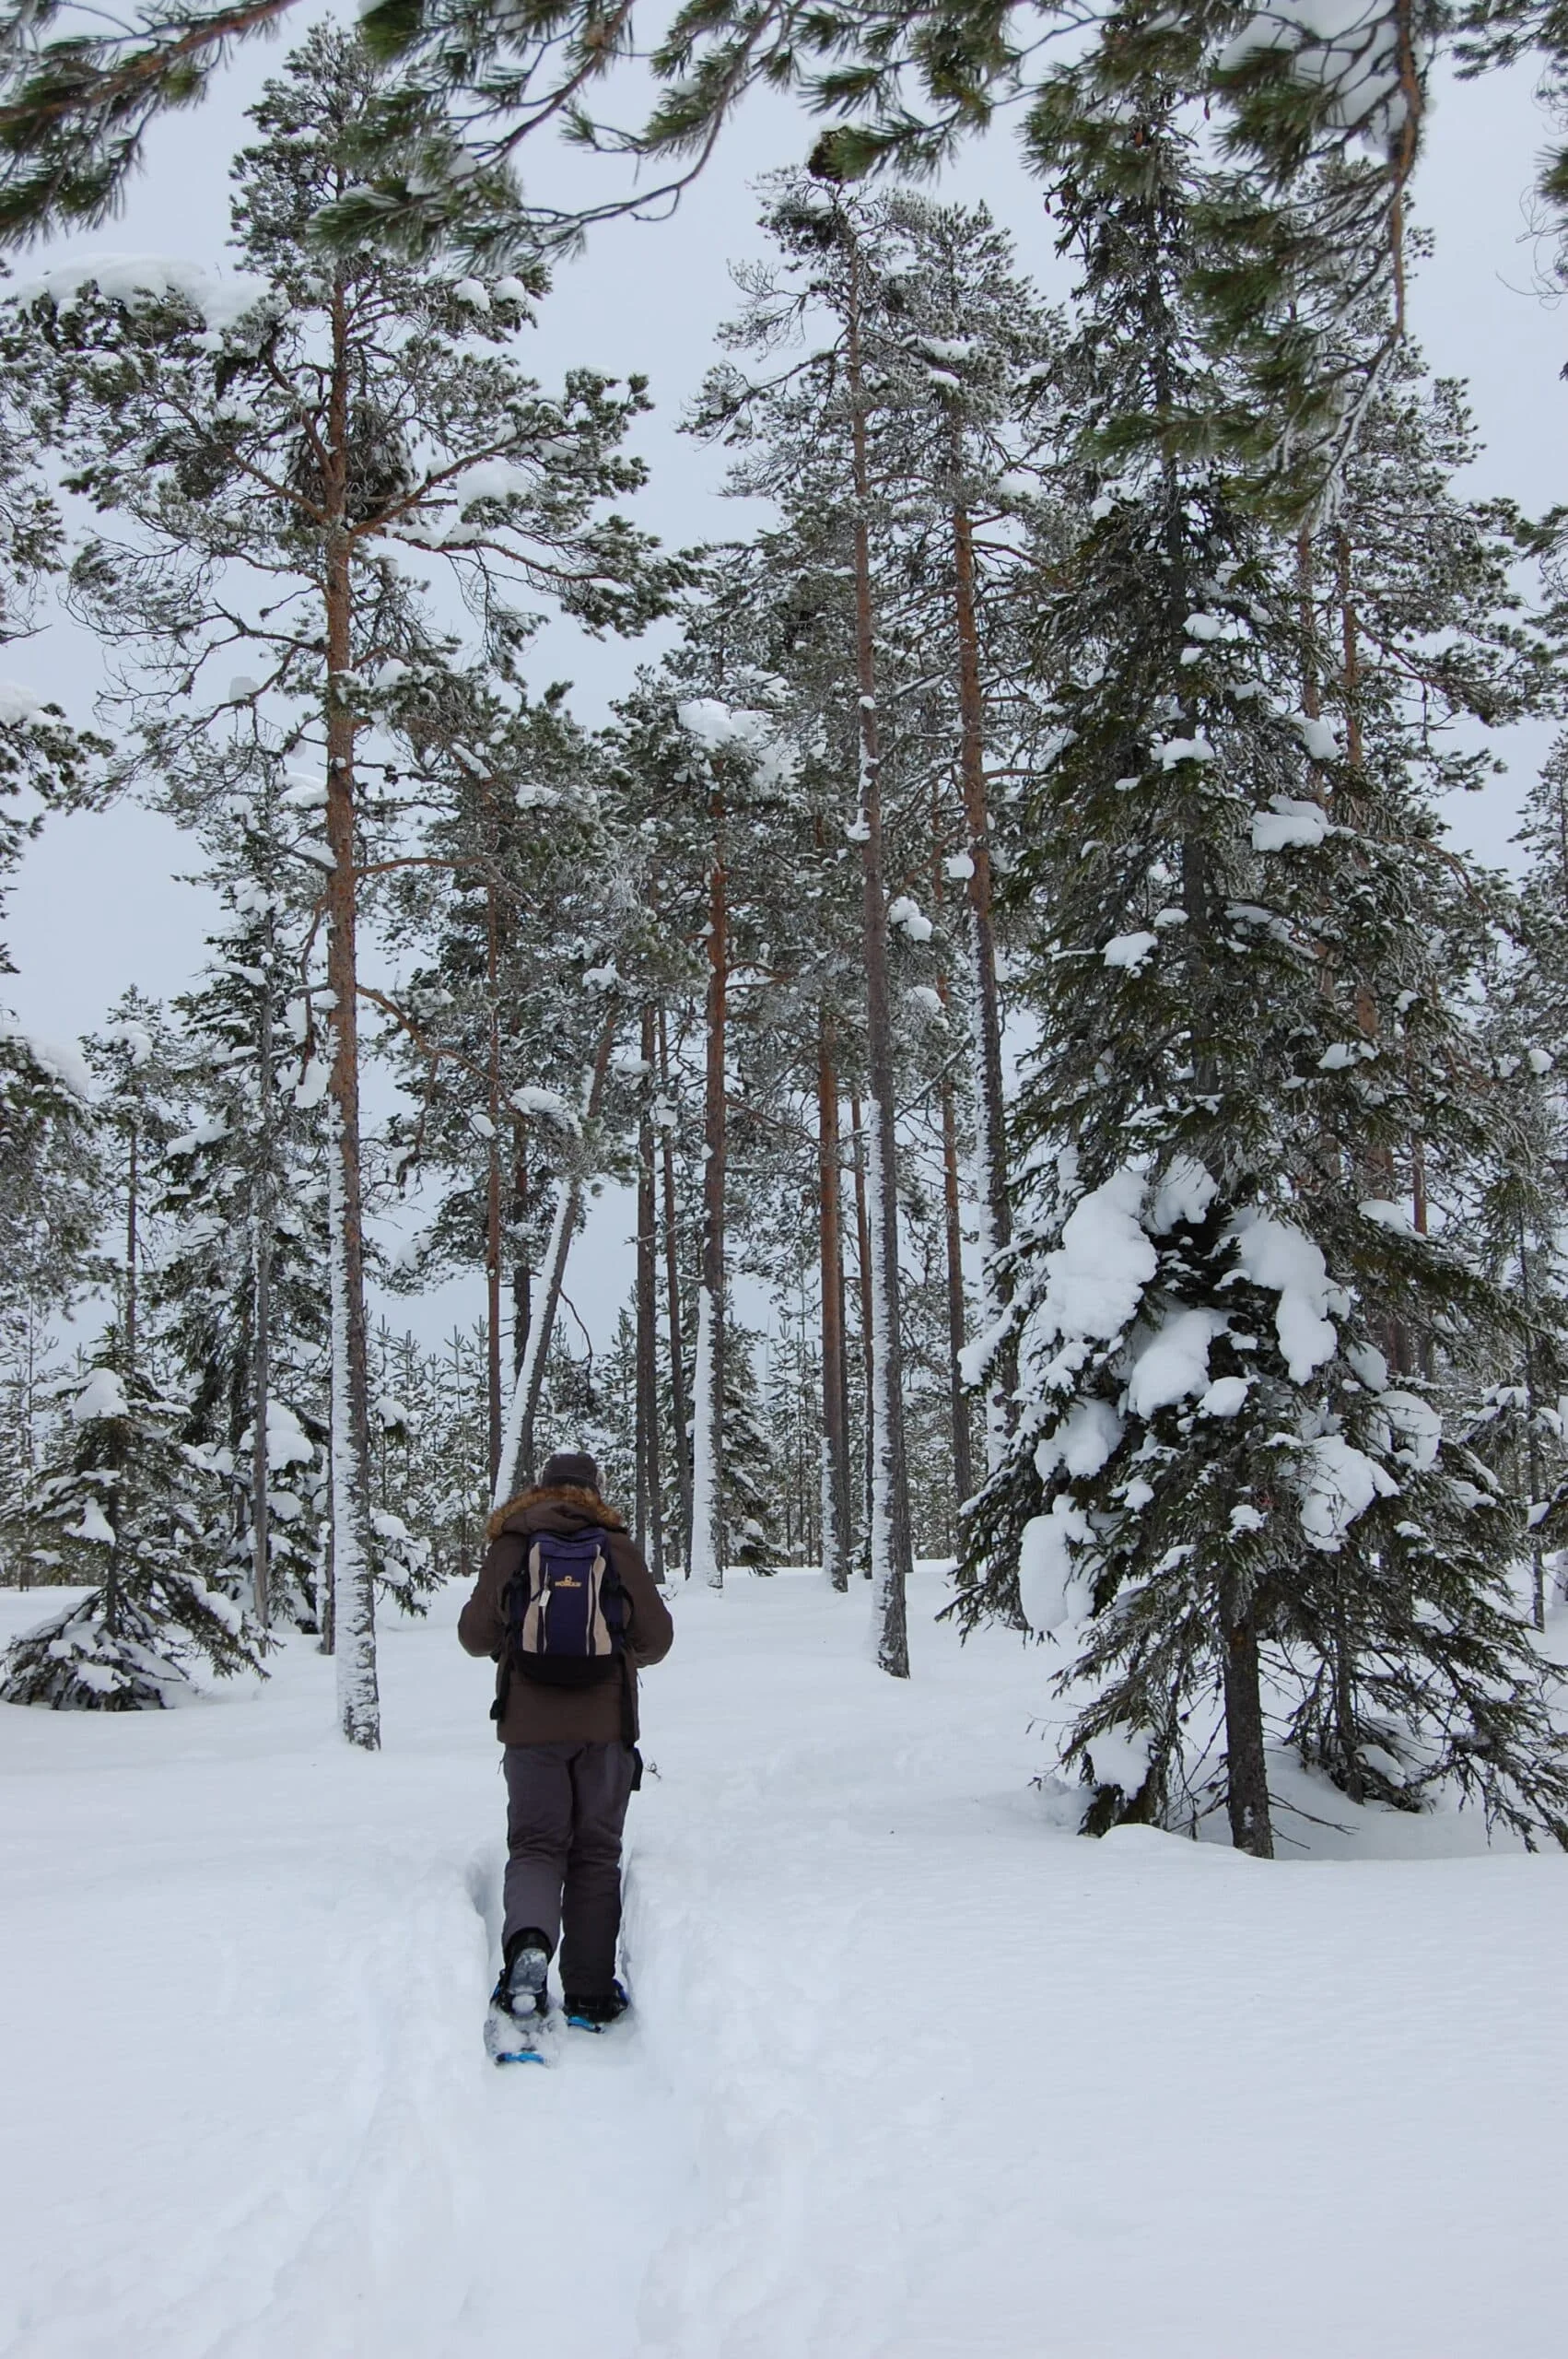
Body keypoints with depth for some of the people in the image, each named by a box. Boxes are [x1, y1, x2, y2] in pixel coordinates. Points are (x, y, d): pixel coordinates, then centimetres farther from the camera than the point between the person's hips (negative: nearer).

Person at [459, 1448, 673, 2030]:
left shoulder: (508, 1547, 0)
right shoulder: (617, 1547, 0)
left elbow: (475, 1635, 4)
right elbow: (656, 1638, 4)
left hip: (531, 1724, 0)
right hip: (606, 1723, 0)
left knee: (536, 1845, 6)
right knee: (595, 1852, 10)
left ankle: (528, 1942, -23)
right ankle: (590, 1989, 9)